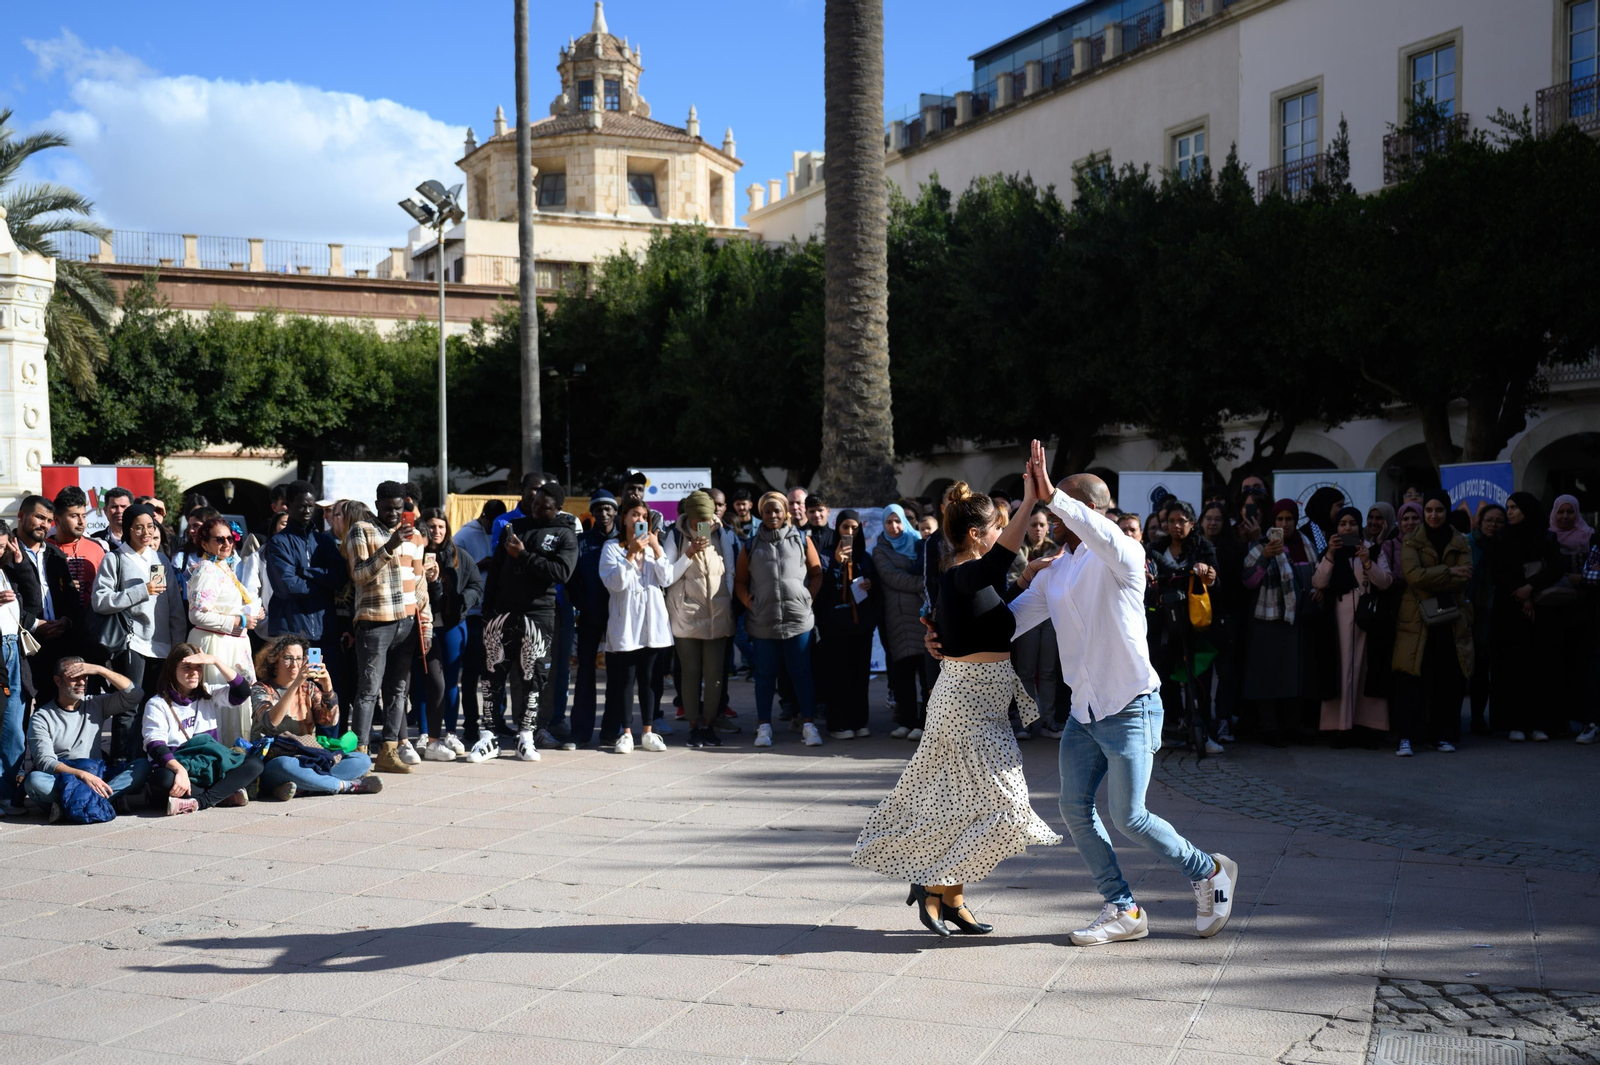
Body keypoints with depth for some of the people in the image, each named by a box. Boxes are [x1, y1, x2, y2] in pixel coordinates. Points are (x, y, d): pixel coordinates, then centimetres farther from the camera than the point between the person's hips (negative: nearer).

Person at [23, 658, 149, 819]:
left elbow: (134, 695, 3)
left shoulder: (96, 705, 14)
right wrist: (82, 774, -27)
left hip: (96, 778, 3)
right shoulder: (41, 718, 2)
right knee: (34, 780, -35)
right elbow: (45, 762, -11)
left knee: (142, 765, -20)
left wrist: (100, 670, -4)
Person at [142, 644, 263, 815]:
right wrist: (180, 770, -34)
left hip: (212, 769, 4)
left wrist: (216, 661, -11)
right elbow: (155, 746, -15)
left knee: (255, 764, -22)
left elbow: (242, 692, -4)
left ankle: (199, 801, -31)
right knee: (161, 779, -40)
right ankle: (224, 794, -27)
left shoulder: (210, 695, 14)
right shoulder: (157, 704, -1)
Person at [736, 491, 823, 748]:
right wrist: (750, 602, -1)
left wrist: (809, 598, 0)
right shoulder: (752, 545, 10)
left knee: (802, 673, 1)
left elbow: (817, 573, 11)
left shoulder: (802, 541, 8)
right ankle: (764, 727, 13)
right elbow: (740, 581, 13)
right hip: (762, 621, 1)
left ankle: (808, 725, 5)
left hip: (798, 619, -1)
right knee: (765, 675, 7)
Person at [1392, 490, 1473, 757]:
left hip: (1451, 620, 2)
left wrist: (1431, 580, -12)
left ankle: (1443, 735, 11)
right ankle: (1406, 737, -11)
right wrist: (1449, 572, -10)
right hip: (1417, 620, -2)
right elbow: (1414, 575, -11)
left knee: (1449, 680, 1)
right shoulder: (1411, 543, 6)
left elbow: (1464, 578, -5)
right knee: (1410, 679, -10)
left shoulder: (1461, 544, 10)